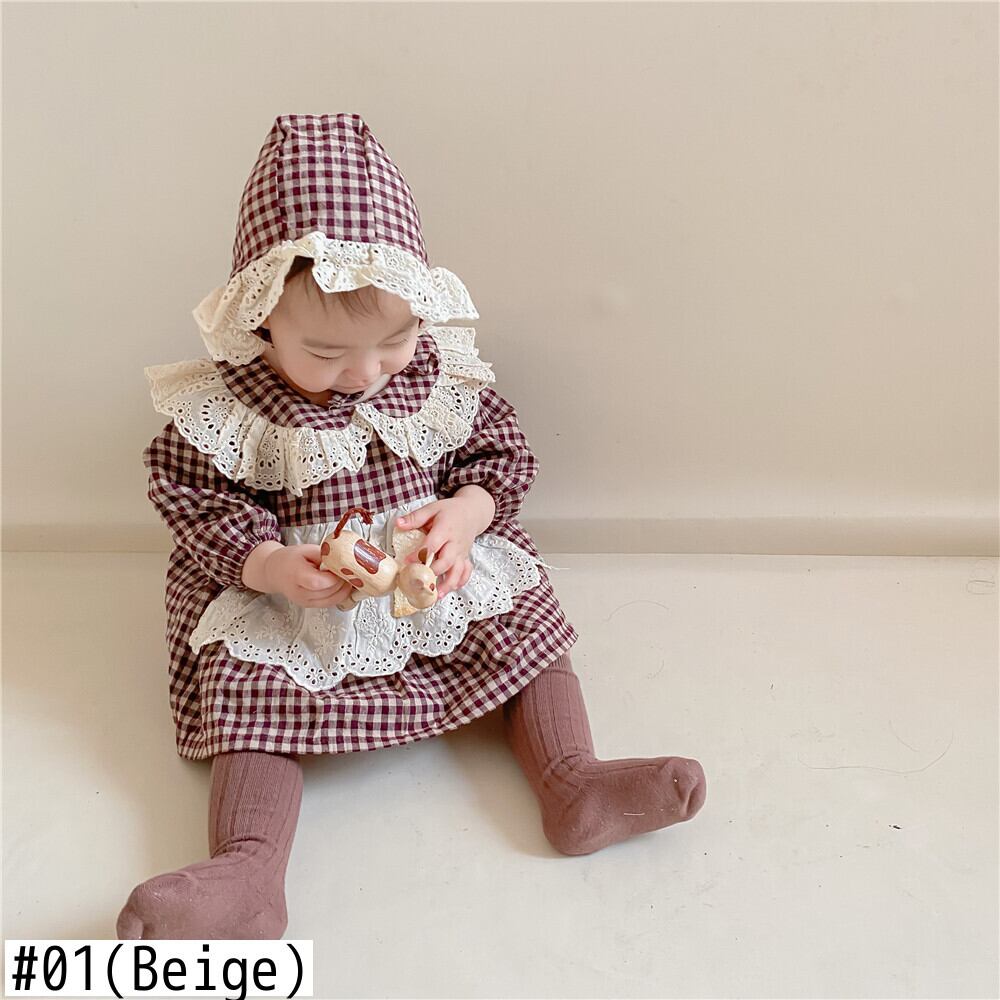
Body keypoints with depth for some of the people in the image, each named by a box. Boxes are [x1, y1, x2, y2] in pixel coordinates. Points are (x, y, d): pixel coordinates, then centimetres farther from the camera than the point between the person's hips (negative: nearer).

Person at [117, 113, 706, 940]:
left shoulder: (446, 375, -8)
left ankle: (571, 781, -6)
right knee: (251, 694, -20)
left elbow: (500, 453, 1)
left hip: (442, 575, 3)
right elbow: (195, 502, -9)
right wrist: (269, 565, -27)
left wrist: (467, 512, -20)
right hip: (281, 599, -2)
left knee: (527, 624, -8)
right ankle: (248, 876, -23)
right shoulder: (224, 406, -15)